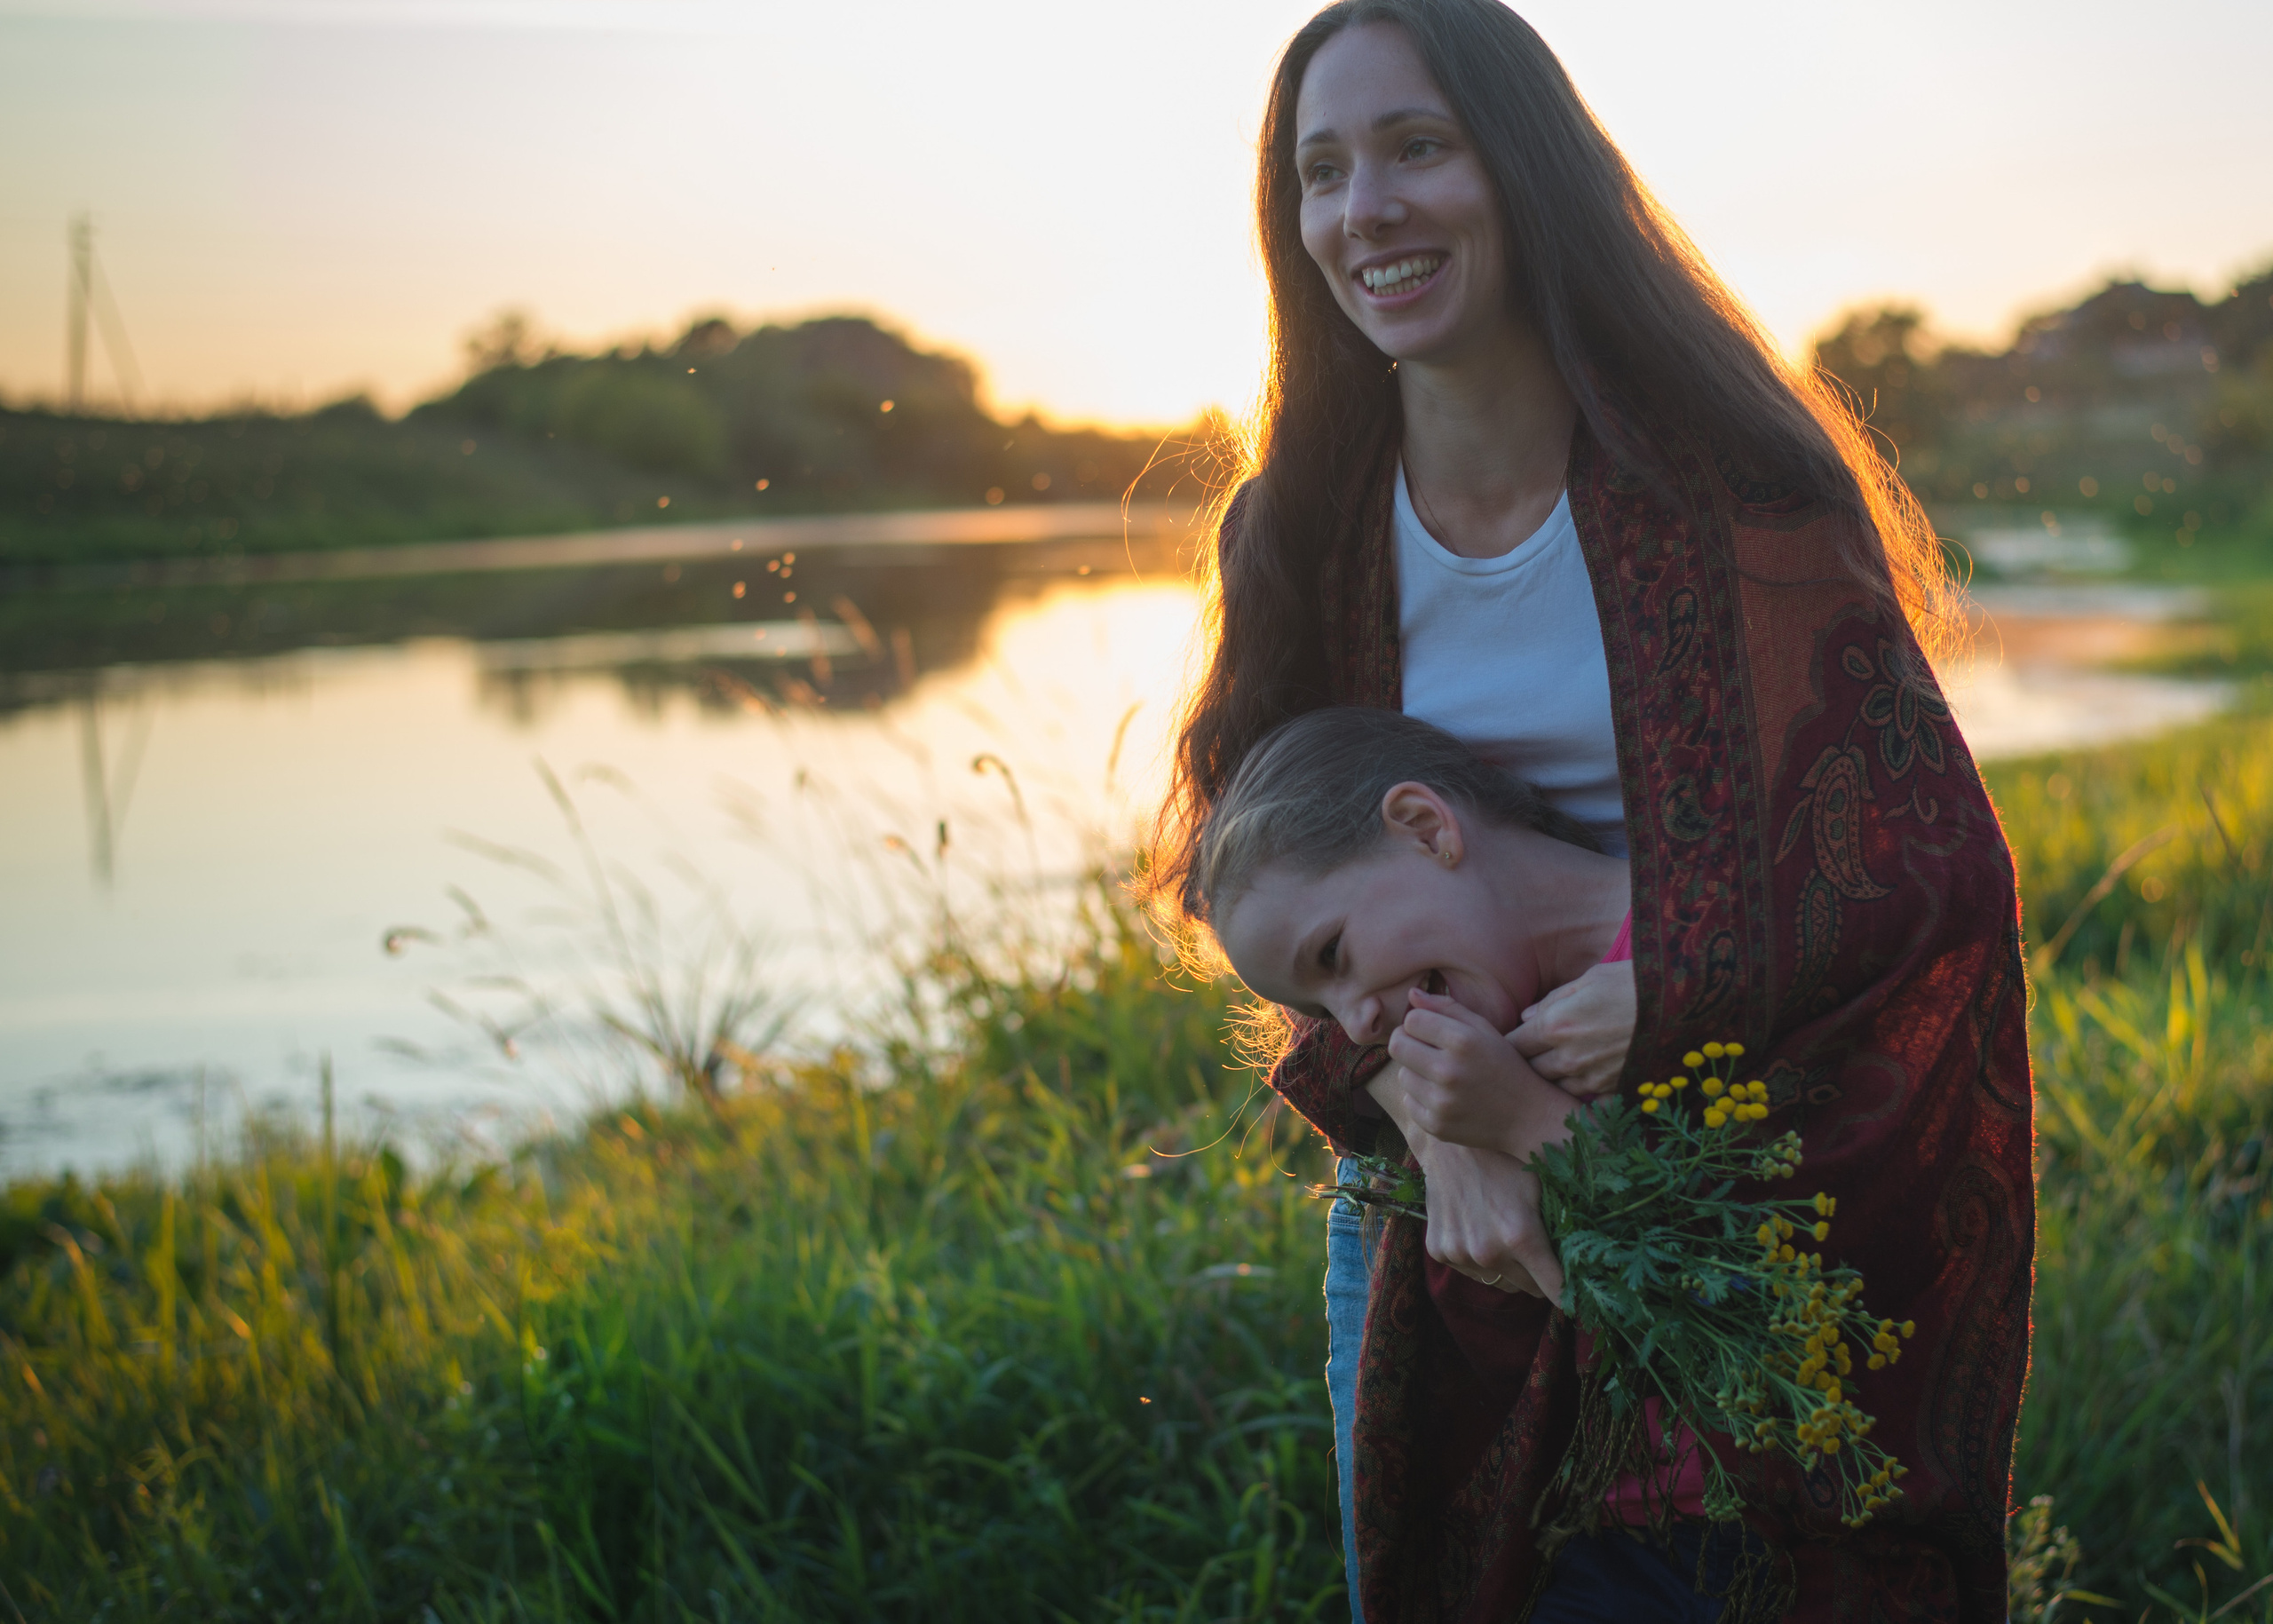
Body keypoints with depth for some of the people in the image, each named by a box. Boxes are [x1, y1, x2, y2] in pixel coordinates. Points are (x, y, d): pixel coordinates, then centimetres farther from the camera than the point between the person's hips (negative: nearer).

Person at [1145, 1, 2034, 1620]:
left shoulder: (1725, 480, -14)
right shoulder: (1303, 531, -3)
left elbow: (1928, 860, -12)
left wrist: (1661, 996, -26)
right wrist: (1434, 1116, -21)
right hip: (1423, 1170, 3)